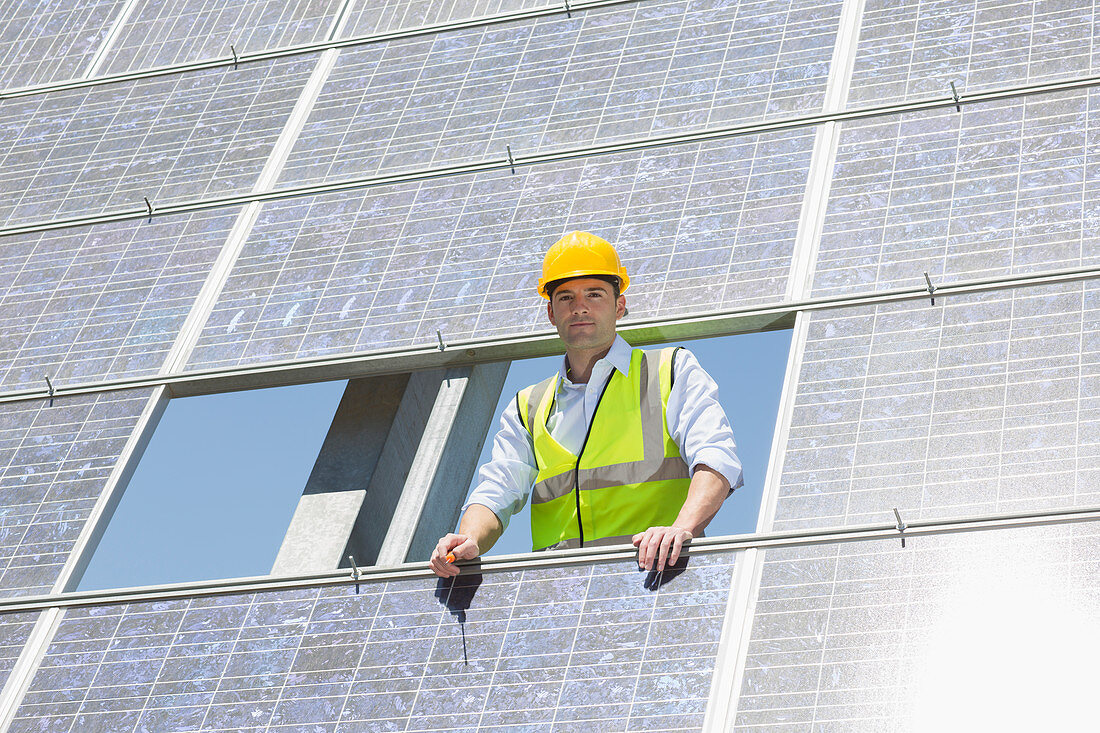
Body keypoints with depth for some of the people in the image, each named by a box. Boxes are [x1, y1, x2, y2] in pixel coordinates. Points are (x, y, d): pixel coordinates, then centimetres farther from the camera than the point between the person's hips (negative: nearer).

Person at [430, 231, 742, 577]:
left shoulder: (673, 371, 14)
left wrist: (682, 528, -23)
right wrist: (470, 540, -12)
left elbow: (715, 458, -2)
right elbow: (496, 493, 13)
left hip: (653, 573, -4)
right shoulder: (527, 409, 25)